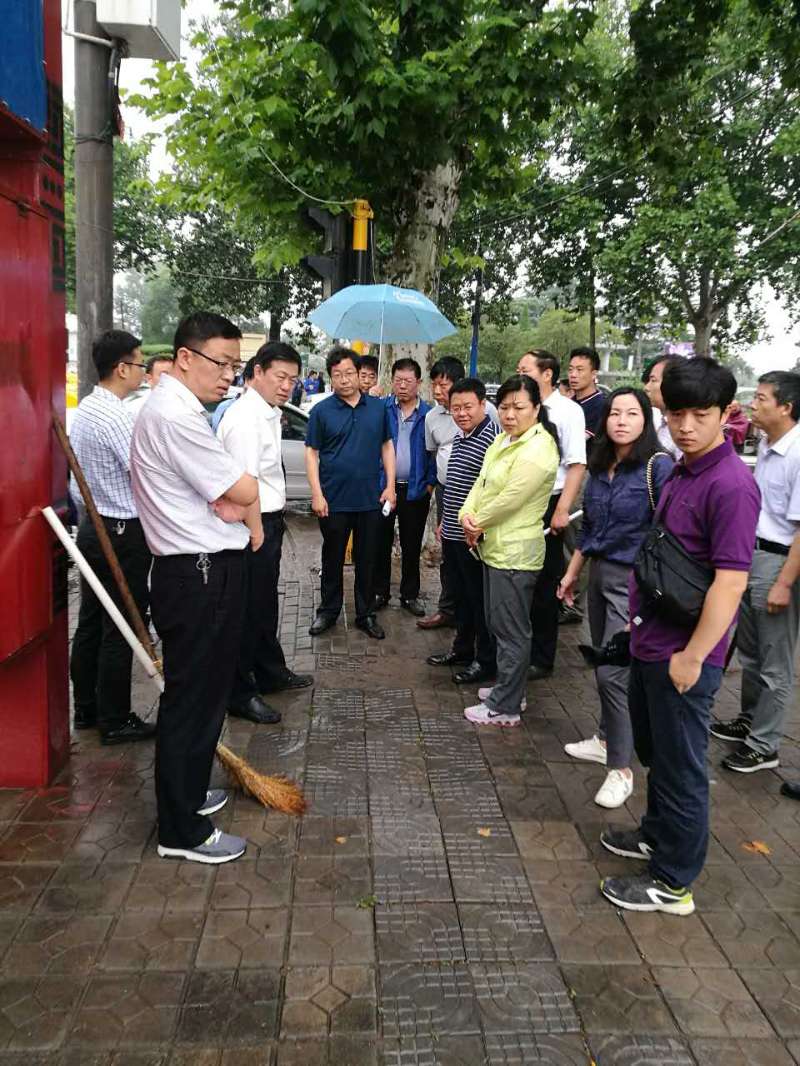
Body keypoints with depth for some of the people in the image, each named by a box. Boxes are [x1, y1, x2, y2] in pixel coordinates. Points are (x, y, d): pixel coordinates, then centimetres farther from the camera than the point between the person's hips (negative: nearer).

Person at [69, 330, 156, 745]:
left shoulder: (84, 408, 10)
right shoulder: (116, 417, -21)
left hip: (93, 527, 10)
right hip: (123, 534, -10)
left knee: (90, 623, 17)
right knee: (120, 632, 0)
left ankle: (85, 708, 29)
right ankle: (115, 721, 11)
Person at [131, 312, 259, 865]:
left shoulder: (179, 409, 16)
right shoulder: (176, 416, -20)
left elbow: (228, 496, 15)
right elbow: (244, 493, -17)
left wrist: (229, 500, -6)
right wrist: (237, 493, 4)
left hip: (206, 570, 11)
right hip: (201, 575, -11)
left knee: (204, 692, 22)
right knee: (192, 698, 0)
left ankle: (188, 792, 38)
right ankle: (182, 830, 13)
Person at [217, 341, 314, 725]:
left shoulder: (269, 413, 11)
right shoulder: (245, 419, -20)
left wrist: (271, 527, 17)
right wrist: (256, 533, -21)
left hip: (268, 520, 10)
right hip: (253, 524, -10)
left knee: (265, 604, 22)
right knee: (248, 610, 0)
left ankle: (271, 674, 39)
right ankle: (240, 694, 14)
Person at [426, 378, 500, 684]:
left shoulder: (491, 438, -17)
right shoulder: (459, 438, 13)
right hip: (452, 534, 9)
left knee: (480, 599, 3)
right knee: (461, 595, 19)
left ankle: (487, 661, 15)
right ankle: (462, 649, 34)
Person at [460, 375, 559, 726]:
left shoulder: (538, 450, -19)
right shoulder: (503, 440, 11)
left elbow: (509, 500, -22)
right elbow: (482, 482, 9)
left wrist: (478, 523, -8)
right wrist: (467, 515, -8)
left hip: (514, 552, -10)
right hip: (495, 547, 10)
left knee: (511, 631, 1)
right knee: (499, 625, 20)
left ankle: (504, 707, 11)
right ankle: (508, 688, 35)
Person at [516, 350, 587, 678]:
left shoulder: (567, 410, -9)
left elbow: (577, 464, -13)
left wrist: (562, 510, -18)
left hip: (546, 506, -6)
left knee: (543, 586, 5)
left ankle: (541, 659, 17)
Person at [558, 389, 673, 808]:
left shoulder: (657, 466, -13)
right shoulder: (599, 466, 7)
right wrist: (572, 573, 19)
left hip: (633, 580, -7)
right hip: (599, 573, 7)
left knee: (613, 672, -7)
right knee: (603, 665, 17)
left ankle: (621, 769, 5)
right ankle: (606, 740, 34)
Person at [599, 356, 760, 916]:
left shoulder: (731, 484, -21)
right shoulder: (680, 474, 8)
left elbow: (731, 580, -24)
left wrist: (692, 656, -21)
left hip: (683, 656, -9)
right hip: (651, 643, 9)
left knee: (681, 766, 7)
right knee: (654, 751, 24)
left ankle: (674, 883, 23)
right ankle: (657, 834, 45)